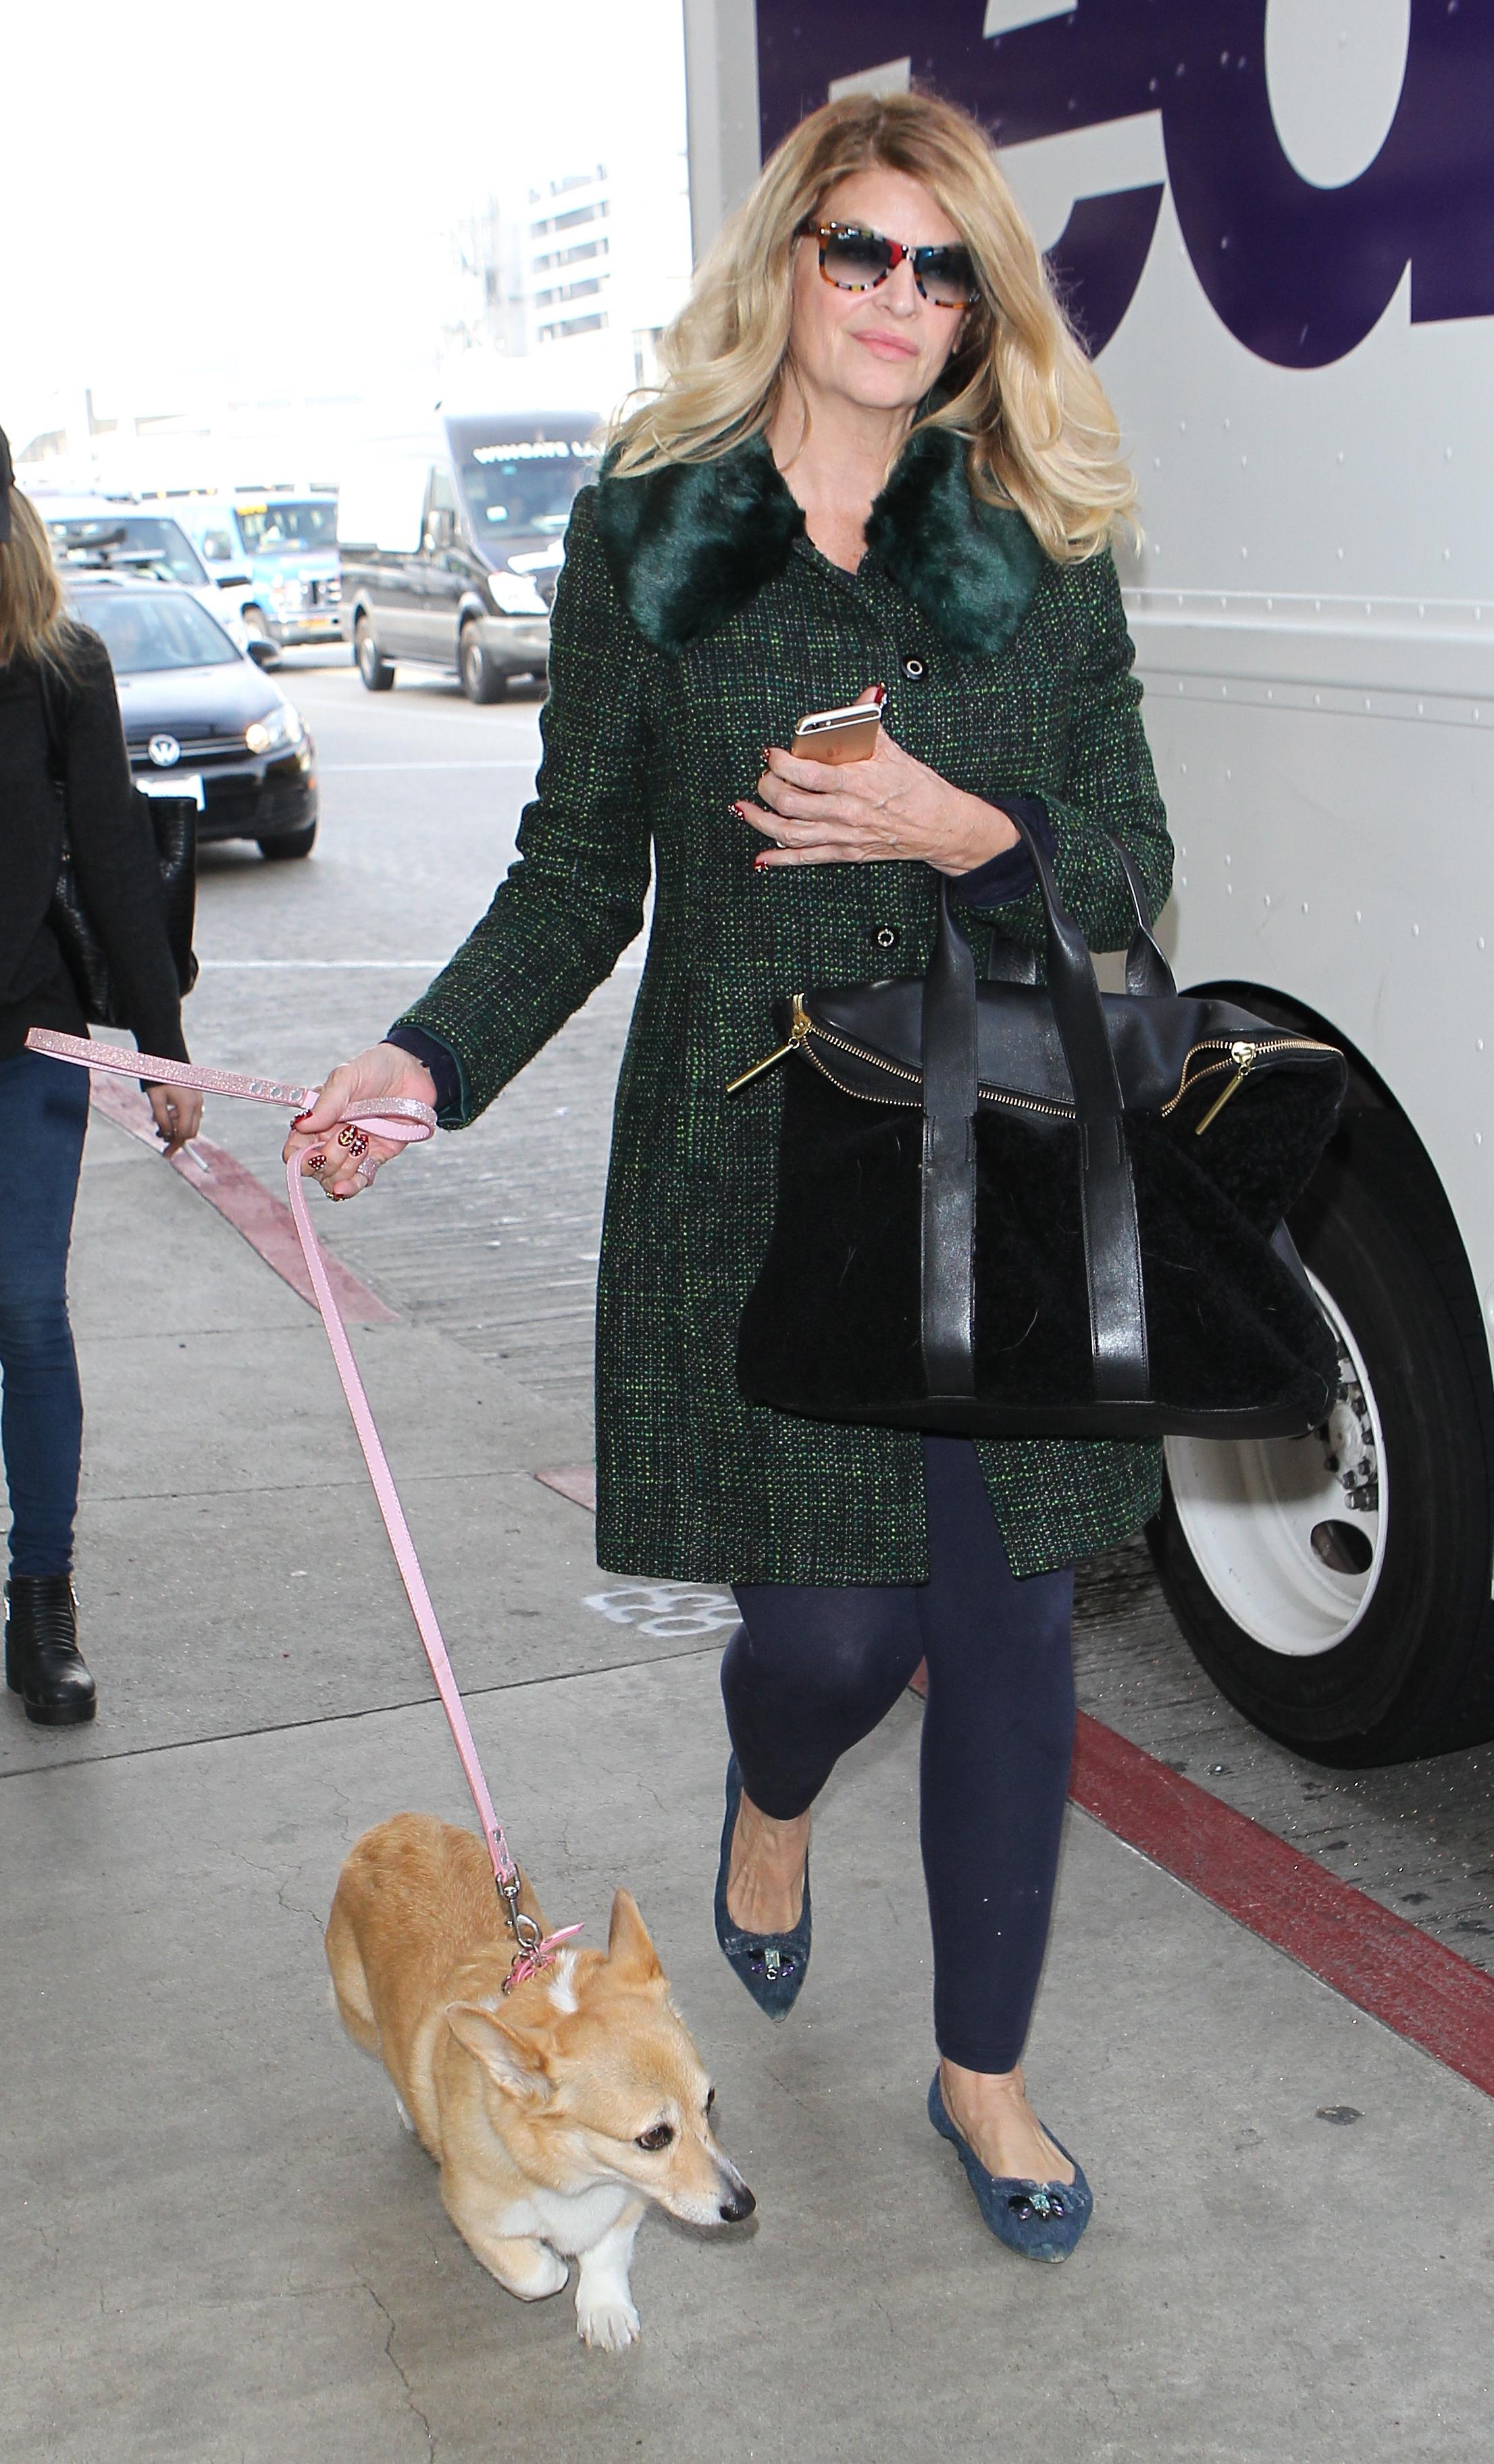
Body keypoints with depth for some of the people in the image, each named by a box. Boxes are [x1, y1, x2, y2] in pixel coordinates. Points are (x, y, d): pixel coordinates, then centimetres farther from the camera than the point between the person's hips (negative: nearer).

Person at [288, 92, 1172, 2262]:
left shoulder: (1041, 548, 6)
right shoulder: (648, 536, 3)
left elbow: (1129, 857, 6)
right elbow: (579, 872, 5)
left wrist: (965, 834, -14)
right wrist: (427, 1059, -9)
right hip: (754, 1162, -1)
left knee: (1009, 1623, 5)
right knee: (839, 1613, -2)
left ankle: (982, 2069, 27)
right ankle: (772, 1802, 40)